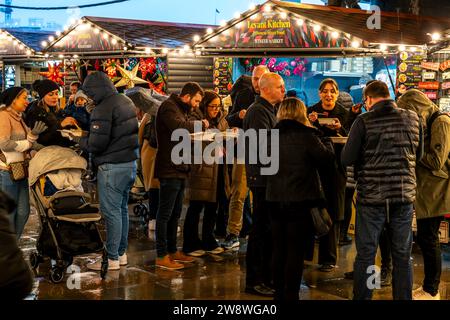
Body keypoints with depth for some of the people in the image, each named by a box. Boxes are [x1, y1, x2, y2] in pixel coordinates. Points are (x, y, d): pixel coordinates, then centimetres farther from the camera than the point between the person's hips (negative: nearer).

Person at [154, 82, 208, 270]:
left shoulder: (182, 110, 22)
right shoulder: (169, 107, -10)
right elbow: (179, 127, -30)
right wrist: (200, 124, -14)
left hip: (179, 169, 10)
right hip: (170, 170, -10)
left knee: (175, 214, 16)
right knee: (165, 214, -5)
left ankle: (172, 251, 26)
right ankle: (161, 256, 0)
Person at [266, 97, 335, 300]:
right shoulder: (306, 135, -11)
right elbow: (328, 158, -7)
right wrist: (326, 142, 12)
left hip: (275, 199, 5)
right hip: (301, 200, -5)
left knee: (279, 248, 13)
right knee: (296, 251, 2)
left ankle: (279, 293, 21)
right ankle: (291, 294, 6)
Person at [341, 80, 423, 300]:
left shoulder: (364, 121, -10)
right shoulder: (412, 118, 2)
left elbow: (346, 159, -10)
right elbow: (418, 155, 12)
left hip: (371, 197, -3)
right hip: (404, 195, 3)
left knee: (365, 255, 7)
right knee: (402, 257, 12)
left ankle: (362, 297, 14)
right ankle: (403, 298, 19)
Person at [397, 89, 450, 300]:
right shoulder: (426, 123, 14)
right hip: (425, 190, 9)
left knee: (428, 239, -4)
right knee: (425, 238, 13)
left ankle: (431, 291, 6)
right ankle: (429, 285, 23)